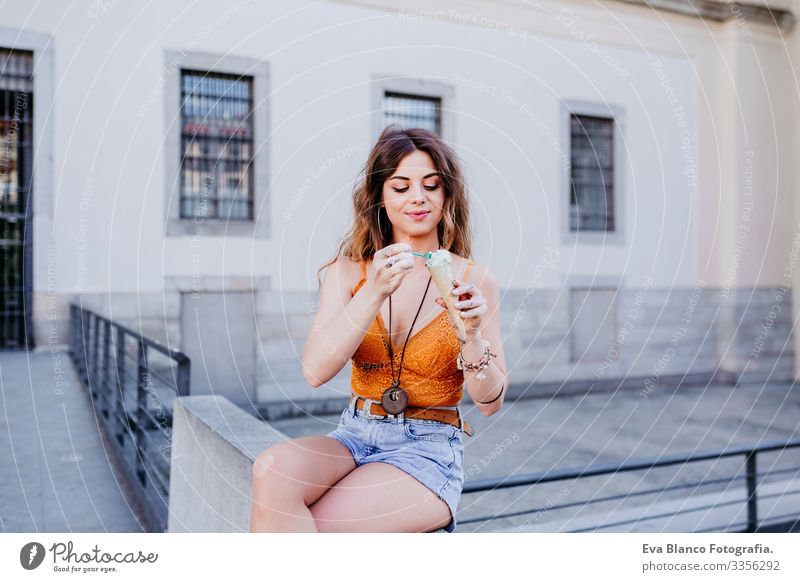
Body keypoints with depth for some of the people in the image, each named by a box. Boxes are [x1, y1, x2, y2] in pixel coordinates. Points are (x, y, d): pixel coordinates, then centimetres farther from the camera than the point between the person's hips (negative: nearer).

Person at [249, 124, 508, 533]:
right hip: (354, 437, 3)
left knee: (288, 528, -25)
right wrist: (374, 293, -23)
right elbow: (315, 371, -12)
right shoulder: (349, 271, 4)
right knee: (273, 468, -30)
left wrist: (472, 333, -21)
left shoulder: (473, 280, -1)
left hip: (429, 452, -3)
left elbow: (489, 403, -2)